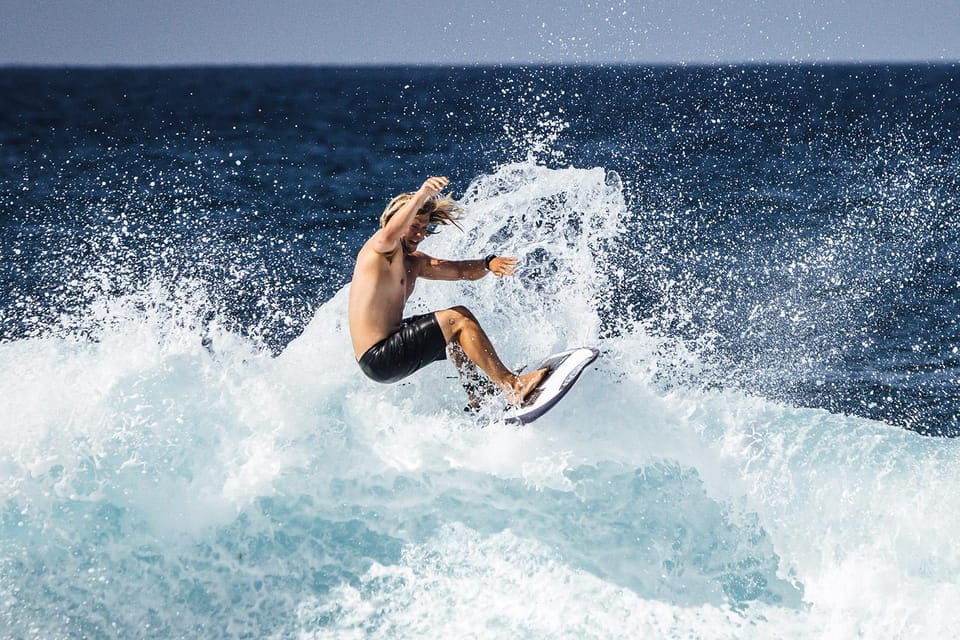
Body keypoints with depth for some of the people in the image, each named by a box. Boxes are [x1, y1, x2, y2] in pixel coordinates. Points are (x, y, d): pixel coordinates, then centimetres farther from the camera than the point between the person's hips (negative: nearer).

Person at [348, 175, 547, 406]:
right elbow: (389, 234, -35)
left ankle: (477, 401, 27)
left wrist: (488, 264, -5)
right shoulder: (381, 249, -10)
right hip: (378, 359, -11)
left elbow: (460, 270, 17)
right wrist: (422, 194, -45)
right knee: (458, 320, -14)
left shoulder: (414, 262, 17)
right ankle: (511, 386, -13)